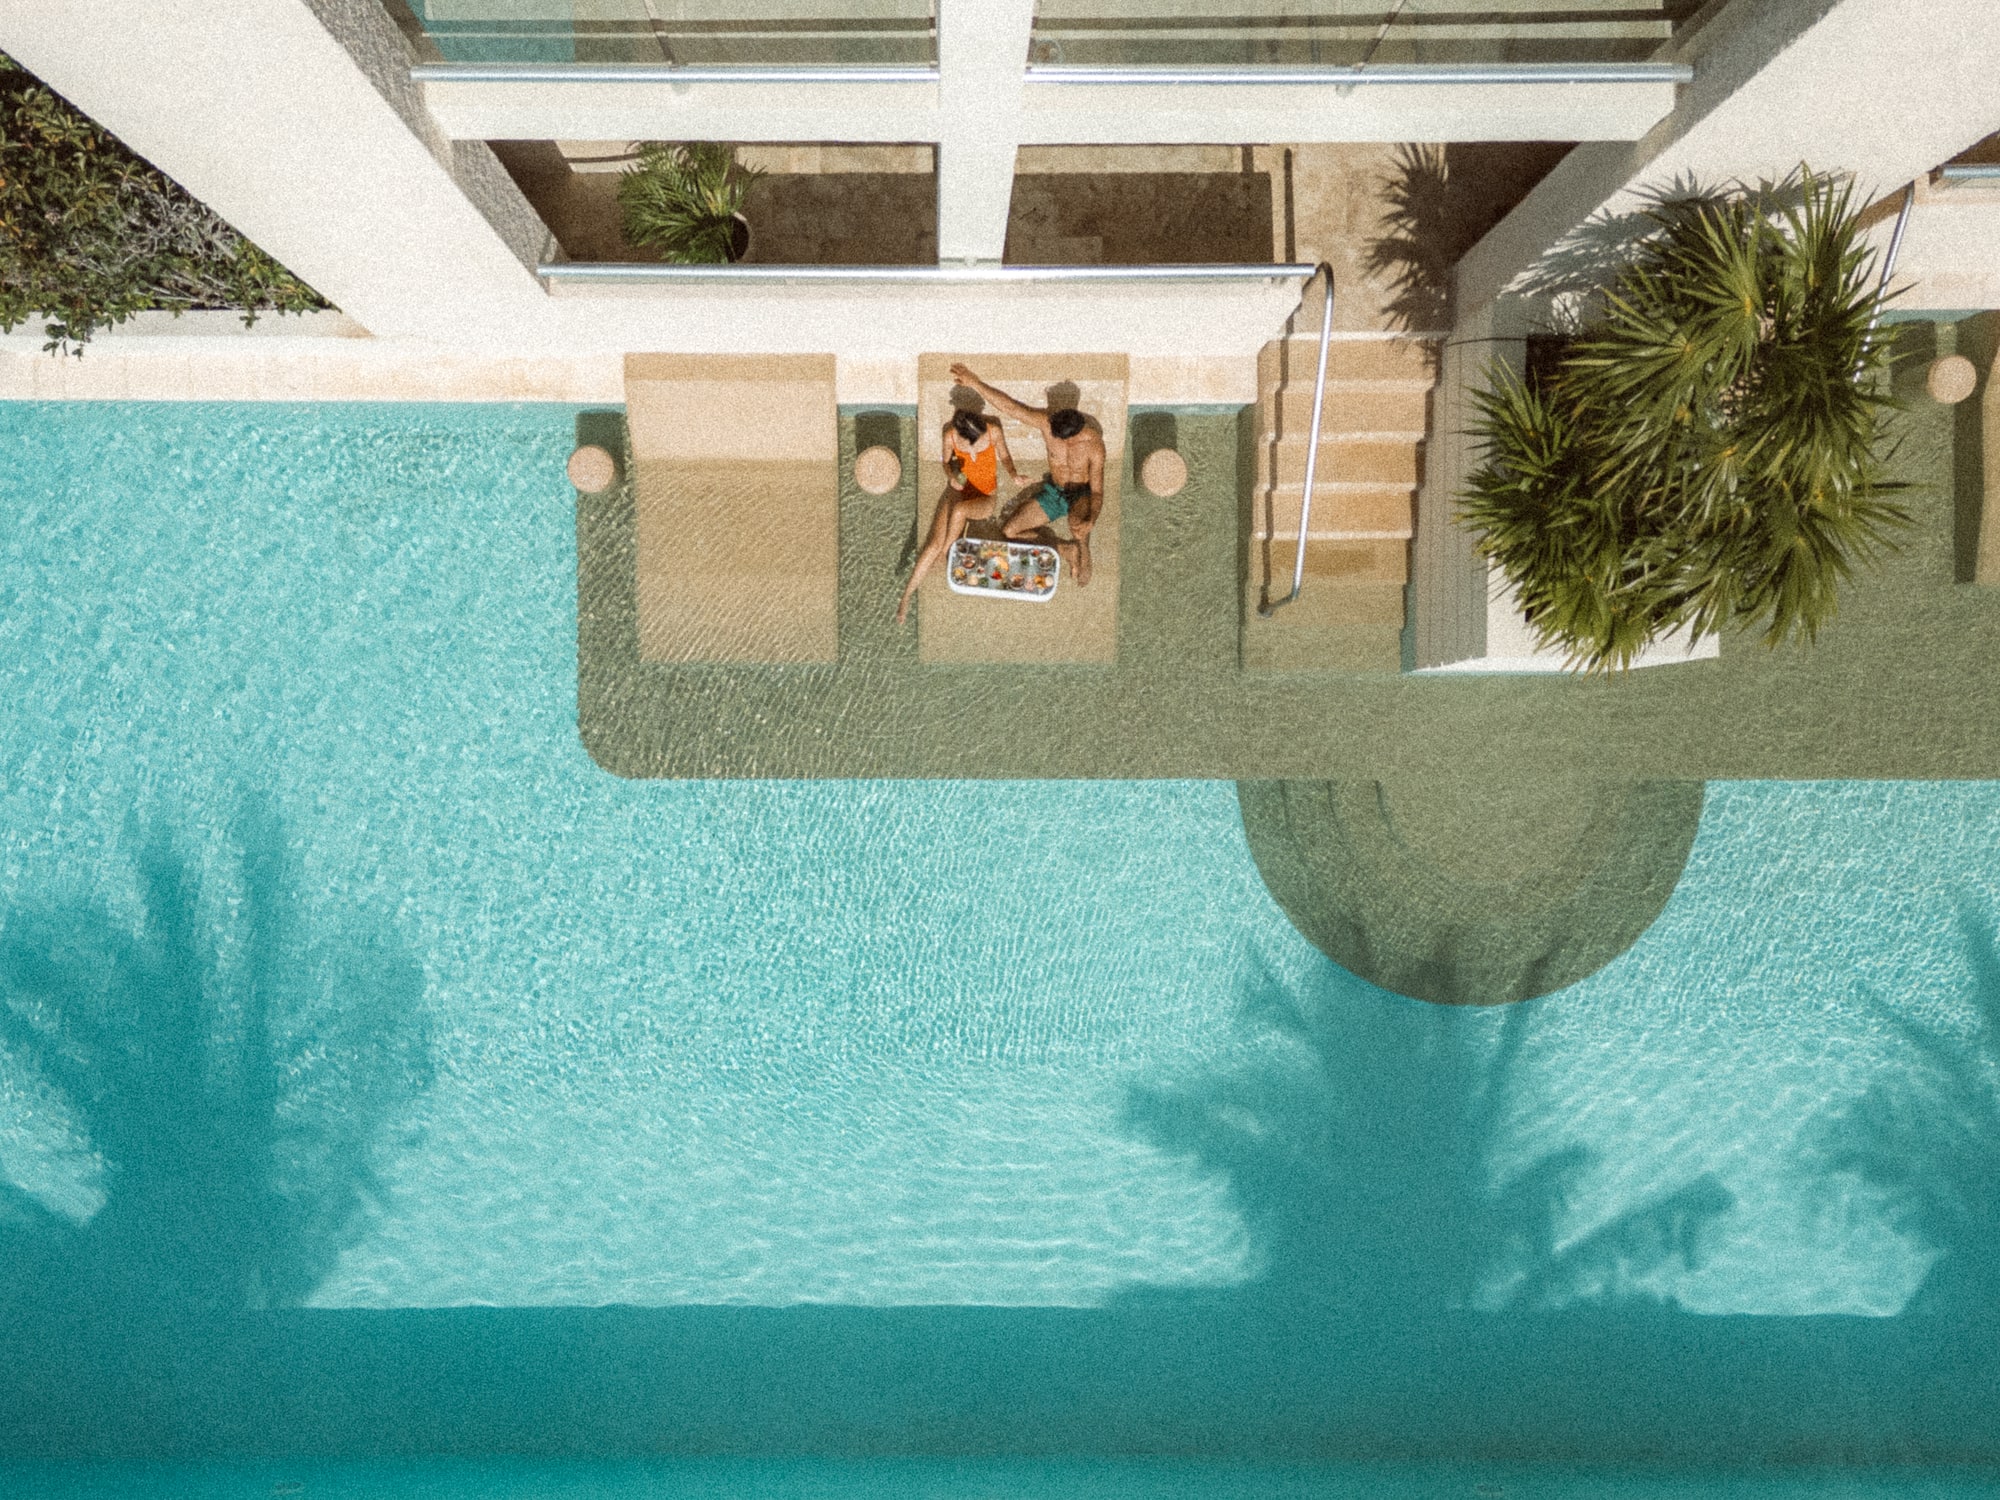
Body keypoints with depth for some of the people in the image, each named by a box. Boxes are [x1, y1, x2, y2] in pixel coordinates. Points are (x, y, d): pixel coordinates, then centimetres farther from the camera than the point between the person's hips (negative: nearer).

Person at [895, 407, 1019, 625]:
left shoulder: (993, 431, -18)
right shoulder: (950, 436, -15)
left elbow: (1004, 456, -2)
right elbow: (947, 462, 3)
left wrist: (1012, 472, -24)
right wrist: (951, 476, -20)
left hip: (985, 498, -1)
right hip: (958, 491, 1)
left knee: (959, 509, -38)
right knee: (935, 543, -19)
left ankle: (944, 554, -10)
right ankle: (906, 596, -13)